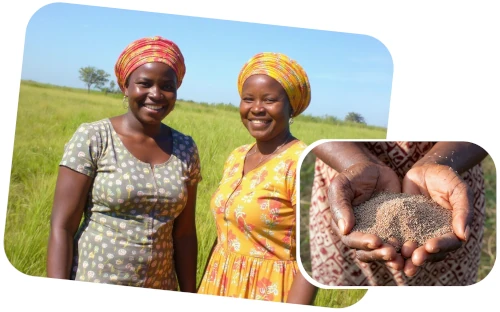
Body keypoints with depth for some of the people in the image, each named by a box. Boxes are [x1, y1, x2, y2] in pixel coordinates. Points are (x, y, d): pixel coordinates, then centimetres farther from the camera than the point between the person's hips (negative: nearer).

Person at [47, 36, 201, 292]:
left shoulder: (185, 148, 1)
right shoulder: (92, 138, -10)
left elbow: (184, 232, 5)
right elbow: (61, 227, -11)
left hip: (159, 294, 4)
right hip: (90, 288, -3)